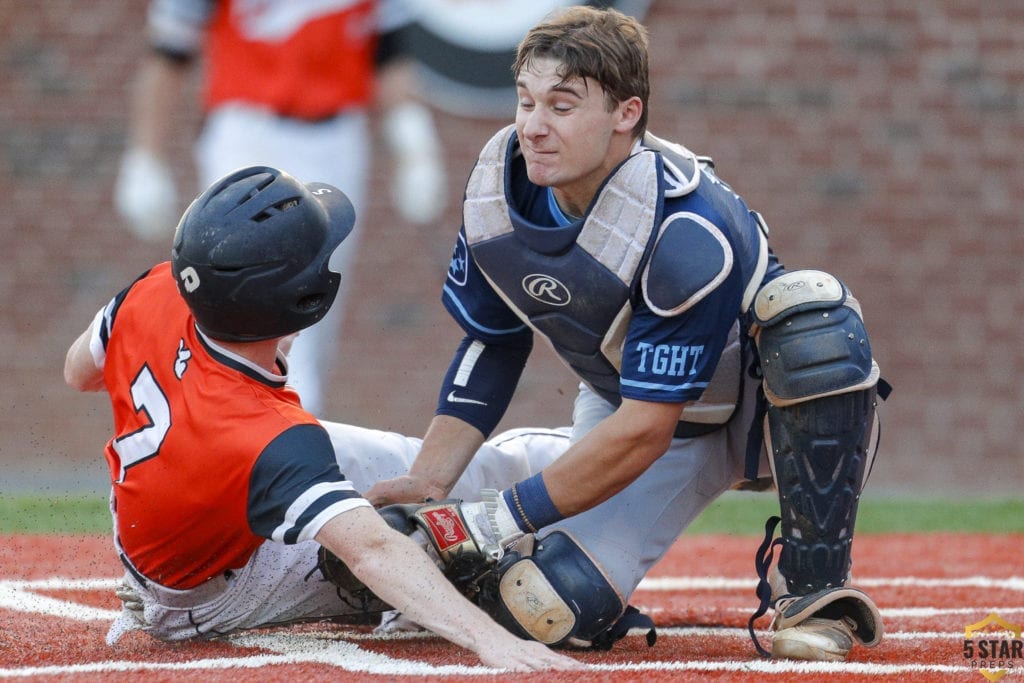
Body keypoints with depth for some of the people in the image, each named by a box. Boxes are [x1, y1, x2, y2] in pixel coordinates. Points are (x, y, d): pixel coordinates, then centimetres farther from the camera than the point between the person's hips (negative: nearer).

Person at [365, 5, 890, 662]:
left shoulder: (686, 229, -35)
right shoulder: (500, 183, -15)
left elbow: (644, 432, -32)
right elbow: (491, 344, 0)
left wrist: (498, 519, -29)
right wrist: (428, 485, -12)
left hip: (765, 403, -4)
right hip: (623, 404, 4)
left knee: (809, 311, -39)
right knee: (543, 607, -20)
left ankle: (813, 585, -27)